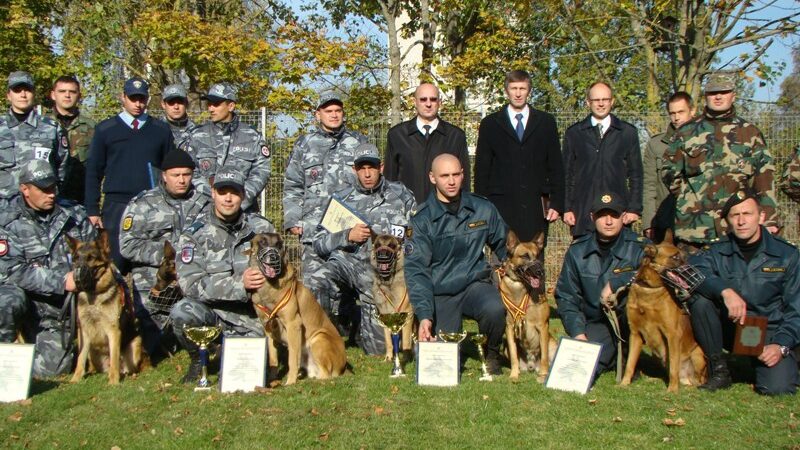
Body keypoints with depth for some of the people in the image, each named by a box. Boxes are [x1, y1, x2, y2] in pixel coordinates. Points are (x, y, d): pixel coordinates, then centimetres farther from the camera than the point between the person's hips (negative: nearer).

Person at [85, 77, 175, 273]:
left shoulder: (161, 130, 11)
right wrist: (92, 210, 1)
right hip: (116, 207, -1)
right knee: (116, 261, -1)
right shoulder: (105, 129, 8)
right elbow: (93, 171, 7)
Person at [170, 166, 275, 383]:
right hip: (210, 309, -1)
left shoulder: (261, 228, 2)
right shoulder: (195, 233, -5)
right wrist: (239, 283, -27)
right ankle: (198, 360, 0)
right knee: (182, 312, -32)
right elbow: (190, 283, -16)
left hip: (250, 315, 1)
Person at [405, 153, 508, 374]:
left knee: (494, 309, -32)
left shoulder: (483, 209, 0)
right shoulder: (422, 219, -8)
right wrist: (424, 315, -23)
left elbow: (504, 245, 15)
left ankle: (491, 353, 0)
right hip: (440, 292, -1)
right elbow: (416, 269, -13)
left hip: (475, 283, 1)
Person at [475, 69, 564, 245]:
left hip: (536, 207, 1)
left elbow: (556, 166, 10)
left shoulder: (546, 122, 11)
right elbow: (481, 169, 7)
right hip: (502, 206, -1)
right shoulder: (490, 124, 9)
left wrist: (556, 204, 3)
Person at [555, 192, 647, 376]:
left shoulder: (639, 246, -9)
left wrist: (614, 282, -28)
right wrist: (577, 332, -8)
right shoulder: (578, 250, 0)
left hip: (631, 321, -2)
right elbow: (565, 296, 4)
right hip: (597, 323, 2)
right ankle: (615, 352, 15)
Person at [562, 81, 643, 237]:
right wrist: (566, 208, 2)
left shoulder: (628, 132, 10)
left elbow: (635, 173, 9)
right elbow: (567, 173, 9)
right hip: (583, 214, 0)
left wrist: (634, 208, 1)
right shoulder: (574, 133, 10)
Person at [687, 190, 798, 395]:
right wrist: (726, 291, -39)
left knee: (777, 387, -27)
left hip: (769, 333, -2)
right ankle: (719, 371, -11)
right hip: (729, 327, 2)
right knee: (699, 298, -26)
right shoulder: (719, 251, -3)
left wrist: (781, 345, -19)